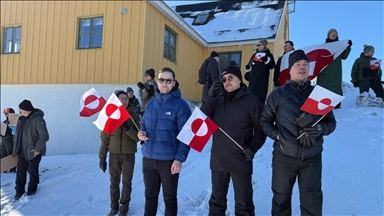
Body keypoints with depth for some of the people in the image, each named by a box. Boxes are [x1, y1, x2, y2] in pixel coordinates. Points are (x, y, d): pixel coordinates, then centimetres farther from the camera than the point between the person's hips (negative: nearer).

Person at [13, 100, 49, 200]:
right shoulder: (22, 119, 3)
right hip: (22, 151, 6)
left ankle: (32, 188, 28)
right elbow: (18, 134, 14)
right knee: (21, 170, 11)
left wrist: (37, 148, -21)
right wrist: (16, 149, 11)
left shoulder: (38, 119, -21)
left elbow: (44, 136, -23)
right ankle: (19, 190, 24)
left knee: (32, 170, 8)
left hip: (34, 151, -6)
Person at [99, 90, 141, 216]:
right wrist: (102, 156, -1)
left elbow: (138, 137, -8)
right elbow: (105, 138, 1)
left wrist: (127, 128, -24)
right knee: (114, 182, 13)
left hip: (129, 155, -1)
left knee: (127, 182, 9)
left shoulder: (134, 117, -4)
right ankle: (114, 206, 30)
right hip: (114, 155, 1)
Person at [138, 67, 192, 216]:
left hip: (169, 159, -5)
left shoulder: (180, 105, -9)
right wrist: (141, 133, -4)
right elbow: (144, 125, 19)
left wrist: (179, 158, -18)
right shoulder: (151, 104, 8)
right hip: (148, 157, 5)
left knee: (170, 198, 11)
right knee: (150, 196, 19)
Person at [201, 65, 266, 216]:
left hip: (241, 161, -3)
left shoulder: (252, 102, -4)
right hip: (217, 160, 4)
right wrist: (210, 97, -15)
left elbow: (261, 130, -1)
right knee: (217, 201, 18)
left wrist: (253, 147, -17)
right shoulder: (217, 100, 6)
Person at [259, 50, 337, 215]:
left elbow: (331, 122, 9)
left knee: (312, 202, 9)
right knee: (281, 199, 13)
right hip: (284, 156, -1)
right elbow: (264, 121, 6)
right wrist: (277, 134, -11)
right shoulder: (278, 94, 2)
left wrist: (321, 129, -13)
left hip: (312, 158, 1)